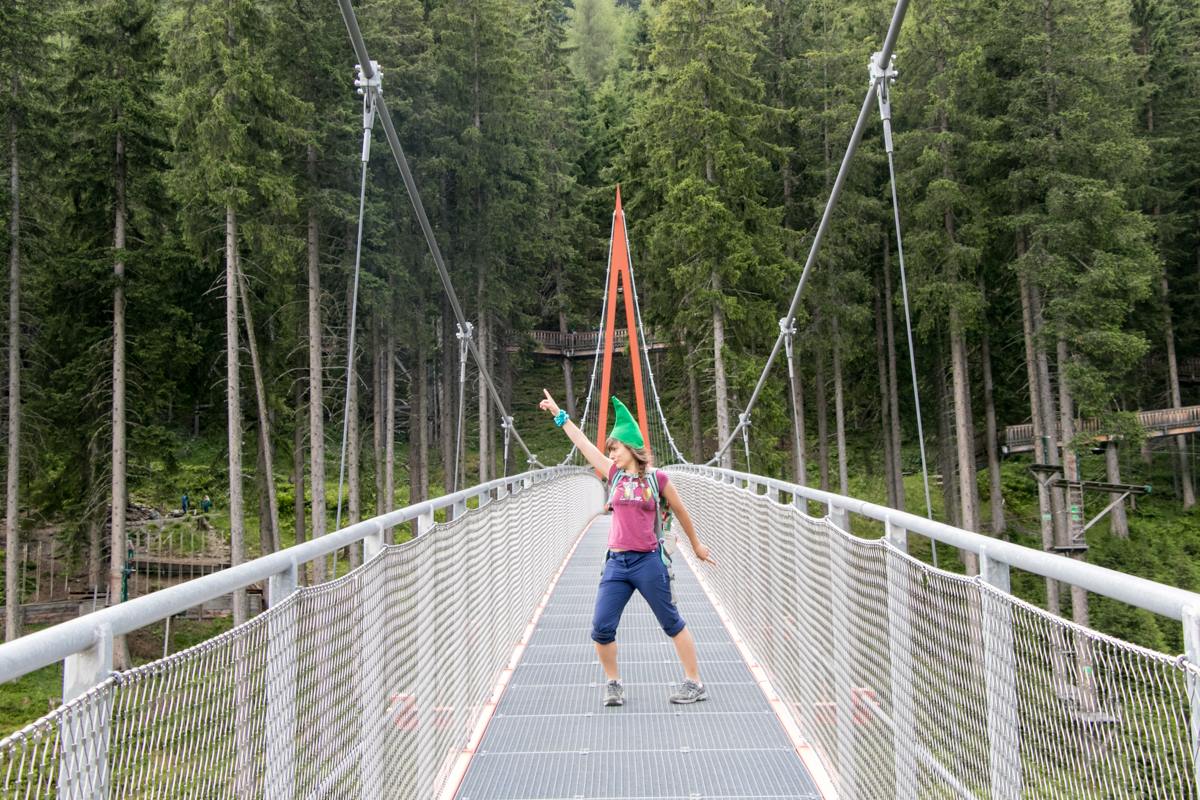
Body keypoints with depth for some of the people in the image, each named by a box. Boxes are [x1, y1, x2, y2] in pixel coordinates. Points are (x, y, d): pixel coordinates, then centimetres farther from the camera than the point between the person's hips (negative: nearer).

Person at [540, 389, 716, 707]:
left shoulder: (657, 478, -2)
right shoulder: (615, 475, 7)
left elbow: (681, 512, 11)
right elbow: (583, 443, 9)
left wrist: (696, 545, 21)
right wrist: (559, 414, 10)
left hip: (648, 562, -4)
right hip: (616, 563, 4)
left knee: (673, 624, 6)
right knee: (601, 629, -2)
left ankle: (695, 683, 19)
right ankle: (613, 683, 19)